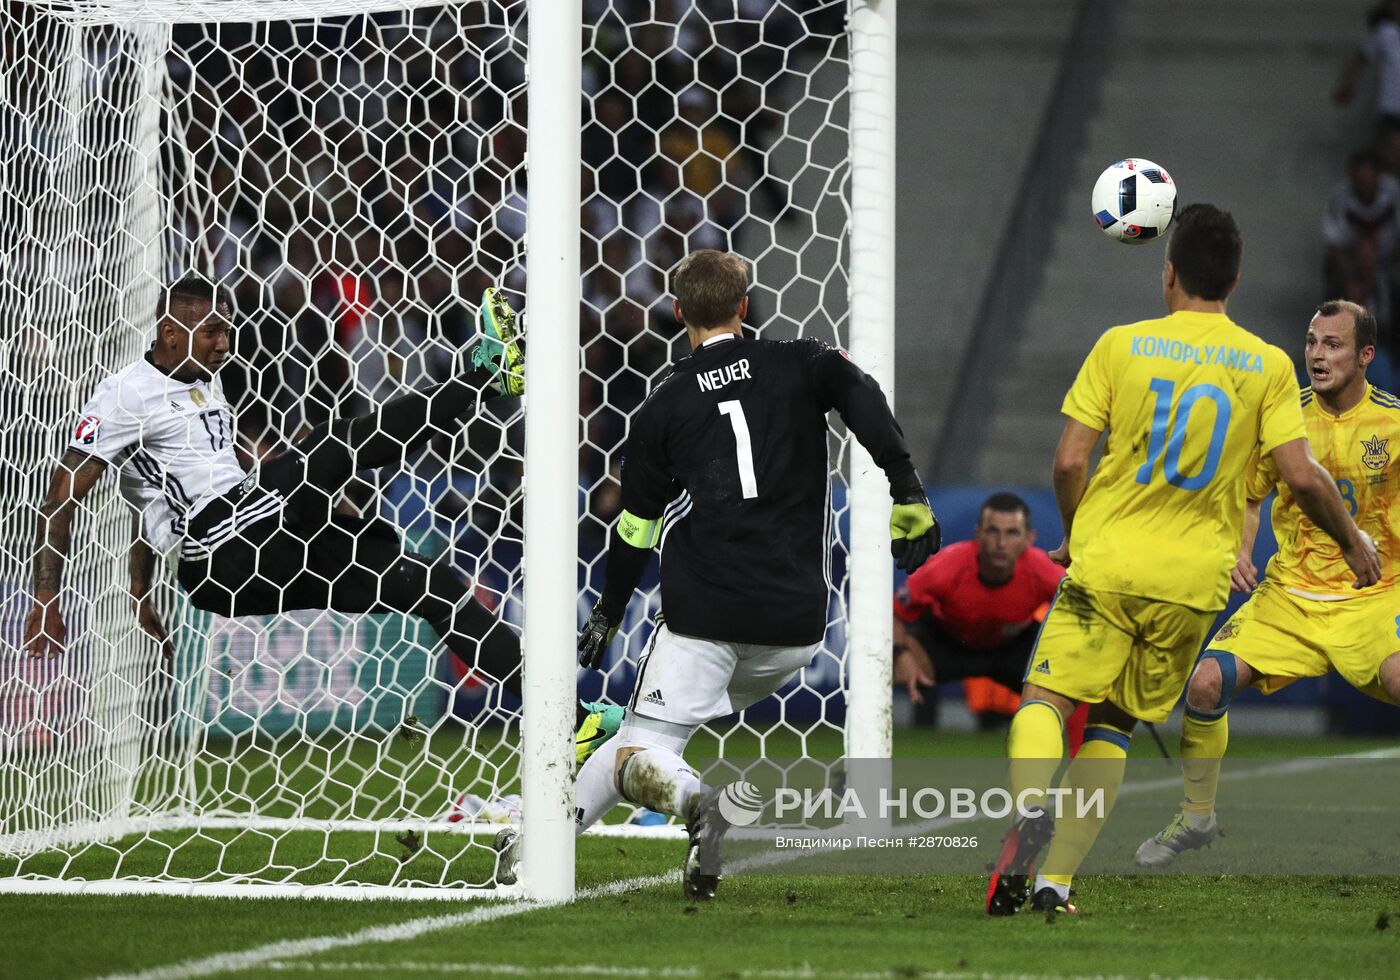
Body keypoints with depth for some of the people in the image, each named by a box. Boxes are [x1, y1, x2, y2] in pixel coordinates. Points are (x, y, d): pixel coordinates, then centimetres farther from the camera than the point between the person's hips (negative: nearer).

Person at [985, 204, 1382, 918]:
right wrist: (1352, 543, 14)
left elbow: (1069, 462, -3)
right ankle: (1055, 879, 6)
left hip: (1107, 563, -2)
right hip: (1196, 580, 2)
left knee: (1046, 698, 0)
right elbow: (1302, 478, -4)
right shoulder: (1268, 365, 1)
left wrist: (1074, 535, 16)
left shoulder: (1121, 346, -1)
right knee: (1112, 723, 14)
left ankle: (1030, 808, -31)